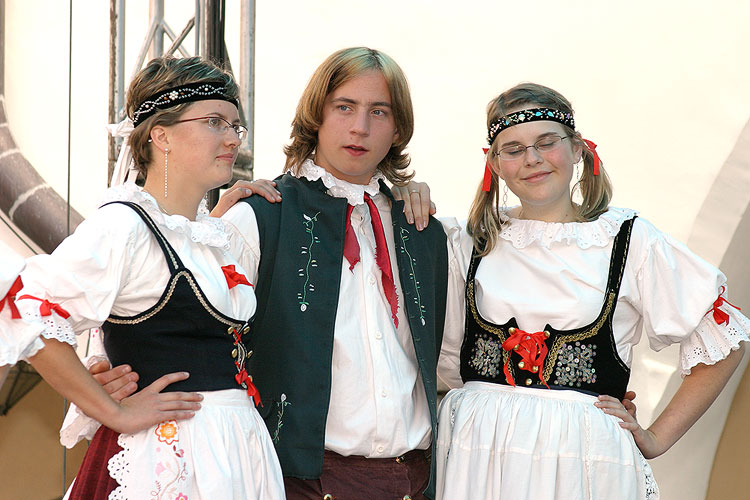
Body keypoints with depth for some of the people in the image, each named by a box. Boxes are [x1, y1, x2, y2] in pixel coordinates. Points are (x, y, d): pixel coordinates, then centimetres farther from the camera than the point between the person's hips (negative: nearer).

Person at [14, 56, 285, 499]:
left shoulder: (223, 237, 14)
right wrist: (115, 412, -16)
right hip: (168, 457, -8)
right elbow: (32, 316, -23)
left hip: (238, 446, 8)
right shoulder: (125, 226, -13)